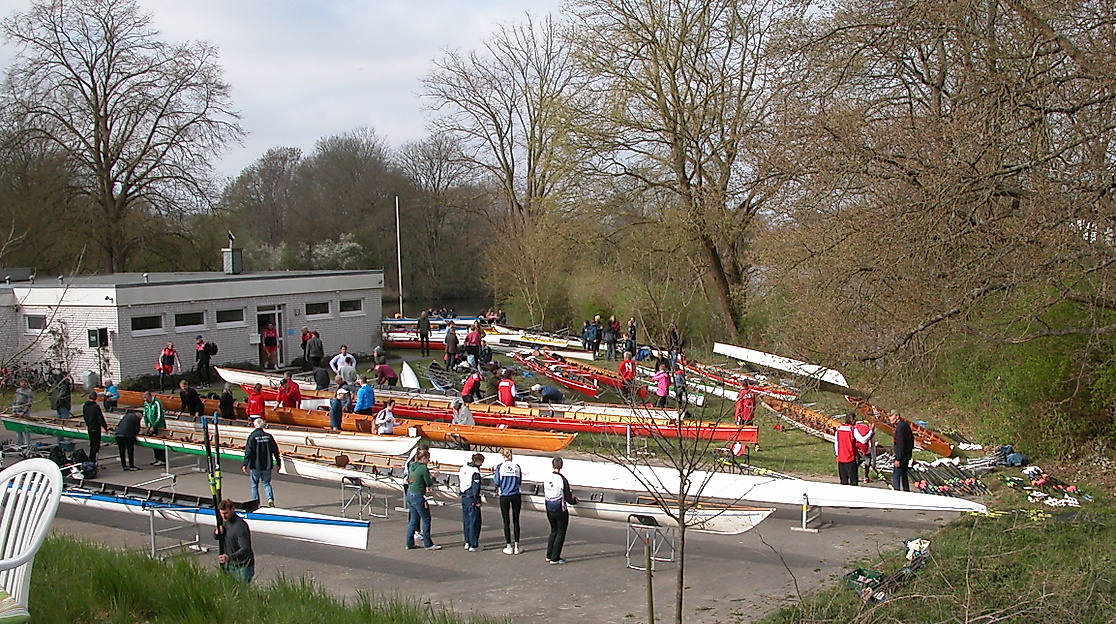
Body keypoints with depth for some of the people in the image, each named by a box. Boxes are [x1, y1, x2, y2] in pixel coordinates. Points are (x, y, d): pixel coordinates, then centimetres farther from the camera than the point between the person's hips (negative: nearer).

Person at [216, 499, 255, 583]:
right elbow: (217, 537, 17)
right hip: (229, 565, 8)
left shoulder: (240, 525, -24)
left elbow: (245, 549, -32)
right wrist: (217, 534, -8)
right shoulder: (225, 521, 2)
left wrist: (229, 557, -47)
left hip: (242, 567, -8)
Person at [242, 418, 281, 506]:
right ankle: (270, 498, -9)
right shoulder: (268, 436, 2)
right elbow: (275, 450, 7)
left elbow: (248, 451, -13)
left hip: (255, 466, -3)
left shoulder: (252, 436, -8)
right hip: (267, 465, 3)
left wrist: (245, 464, -11)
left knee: (254, 485, 10)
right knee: (266, 483, 13)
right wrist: (278, 462, 16)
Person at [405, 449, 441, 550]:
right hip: (418, 497, -8)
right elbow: (429, 483, -11)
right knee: (426, 519, 3)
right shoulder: (423, 468, -16)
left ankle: (409, 543, 18)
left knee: (414, 519, 15)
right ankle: (428, 544, 8)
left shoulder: (412, 466, 7)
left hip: (410, 494, 8)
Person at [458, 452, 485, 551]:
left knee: (466, 521, 16)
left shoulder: (463, 468, 9)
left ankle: (467, 542, 23)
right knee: (474, 522, -1)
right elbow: (476, 488, -18)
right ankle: (474, 545, 1)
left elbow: (459, 483, 15)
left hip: (463, 498, 8)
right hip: (472, 499, -8)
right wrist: (478, 501, -13)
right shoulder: (475, 472, -17)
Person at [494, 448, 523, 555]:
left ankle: (509, 547, 7)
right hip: (516, 496, 1)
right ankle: (516, 546, 8)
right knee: (516, 521, 7)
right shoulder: (517, 467, 1)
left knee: (506, 521, 5)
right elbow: (519, 482, 6)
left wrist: (493, 474, 14)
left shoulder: (500, 467, -4)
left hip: (504, 497, -1)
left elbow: (497, 483, -4)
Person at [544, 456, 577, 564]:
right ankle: (555, 558, 8)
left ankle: (549, 555, 26)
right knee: (560, 533, 7)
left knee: (553, 531, 22)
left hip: (549, 510, 6)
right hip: (560, 511, -6)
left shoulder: (546, 478, -2)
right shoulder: (562, 480, -19)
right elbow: (568, 498, -17)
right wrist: (574, 500, 8)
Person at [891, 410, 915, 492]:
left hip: (902, 455, -10)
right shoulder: (905, 424, 9)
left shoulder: (900, 427, -22)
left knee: (896, 475, -7)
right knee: (904, 474, 20)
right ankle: (906, 491, 28)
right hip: (908, 454, 10)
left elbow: (900, 444, -24)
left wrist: (898, 459, -22)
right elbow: (911, 438, 18)